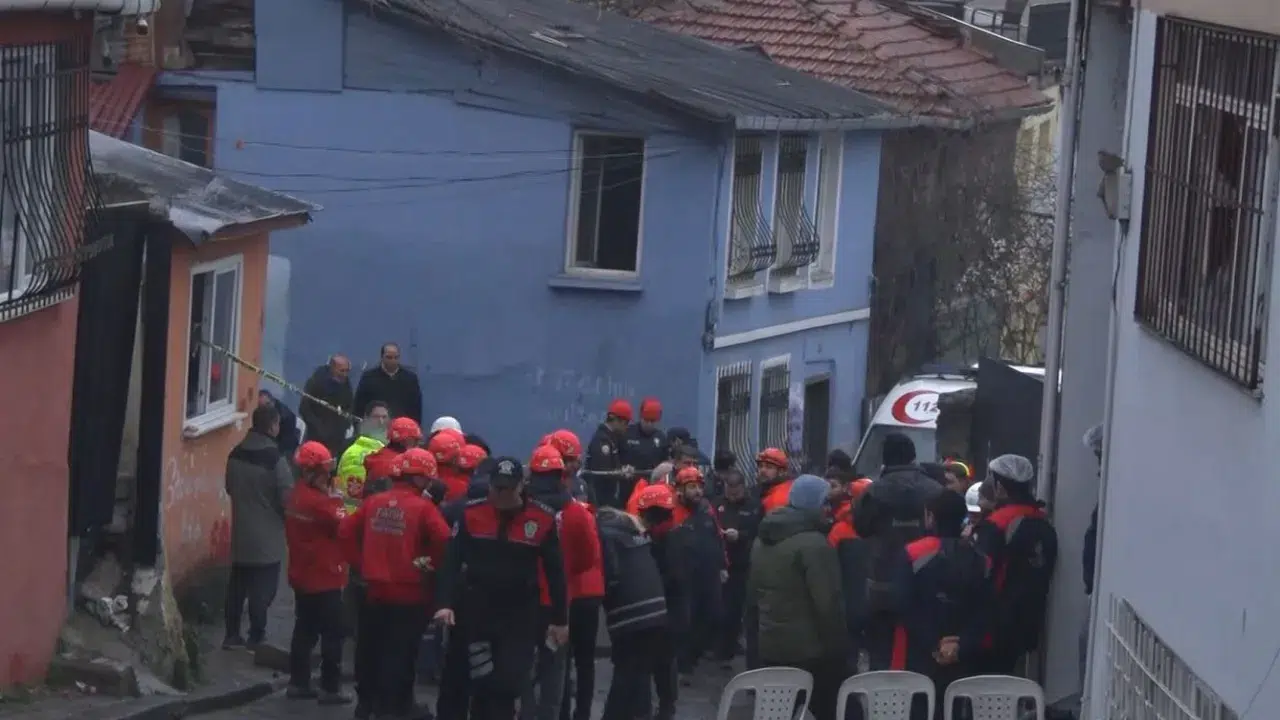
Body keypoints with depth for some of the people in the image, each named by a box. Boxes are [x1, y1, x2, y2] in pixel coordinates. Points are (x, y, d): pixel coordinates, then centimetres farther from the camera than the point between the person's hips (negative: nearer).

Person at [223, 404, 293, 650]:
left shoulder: (235, 455, 0)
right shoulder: (275, 459, -20)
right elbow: (288, 498, -18)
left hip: (241, 533, 6)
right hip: (268, 535, -6)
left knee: (237, 584, 14)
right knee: (263, 588, 4)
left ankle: (232, 634, 18)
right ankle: (256, 637, 8)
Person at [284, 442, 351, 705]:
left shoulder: (296, 497, 6)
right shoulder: (319, 501, -22)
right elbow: (343, 527, -16)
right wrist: (335, 498, -6)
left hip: (302, 575, 9)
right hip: (324, 577, -9)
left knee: (305, 630, 16)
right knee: (333, 633, -1)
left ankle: (298, 682, 20)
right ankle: (330, 688, 0)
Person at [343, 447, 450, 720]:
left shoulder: (374, 502, 3)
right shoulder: (423, 508, -13)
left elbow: (348, 531, 6)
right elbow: (444, 542, -24)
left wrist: (362, 561, 10)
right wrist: (431, 563, -7)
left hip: (375, 589, 5)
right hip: (409, 593, -5)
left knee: (370, 649, 18)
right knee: (400, 654, 3)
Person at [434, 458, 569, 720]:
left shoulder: (543, 519, -7)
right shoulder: (471, 514, -4)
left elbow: (555, 572, 0)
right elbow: (452, 561, -4)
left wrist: (560, 619, 1)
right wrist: (446, 604, -16)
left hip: (520, 615, -1)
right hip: (477, 610, 1)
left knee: (509, 684, -6)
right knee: (482, 684, 3)